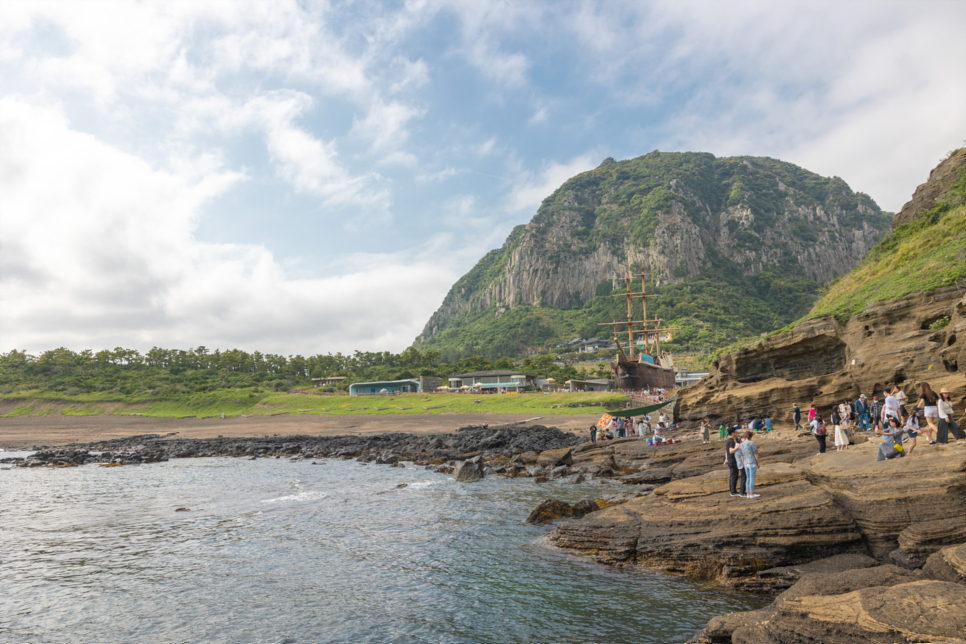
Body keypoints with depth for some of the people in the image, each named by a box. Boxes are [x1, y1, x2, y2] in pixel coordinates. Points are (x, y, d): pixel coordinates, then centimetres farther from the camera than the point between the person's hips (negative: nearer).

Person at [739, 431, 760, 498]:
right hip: (752, 464, -7)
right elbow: (756, 454, -12)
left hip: (746, 464, 7)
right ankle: (752, 494, 2)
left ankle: (748, 494, 12)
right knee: (752, 479, -2)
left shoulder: (741, 445, 8)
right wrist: (758, 463, -3)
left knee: (748, 479, 11)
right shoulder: (752, 443, -12)